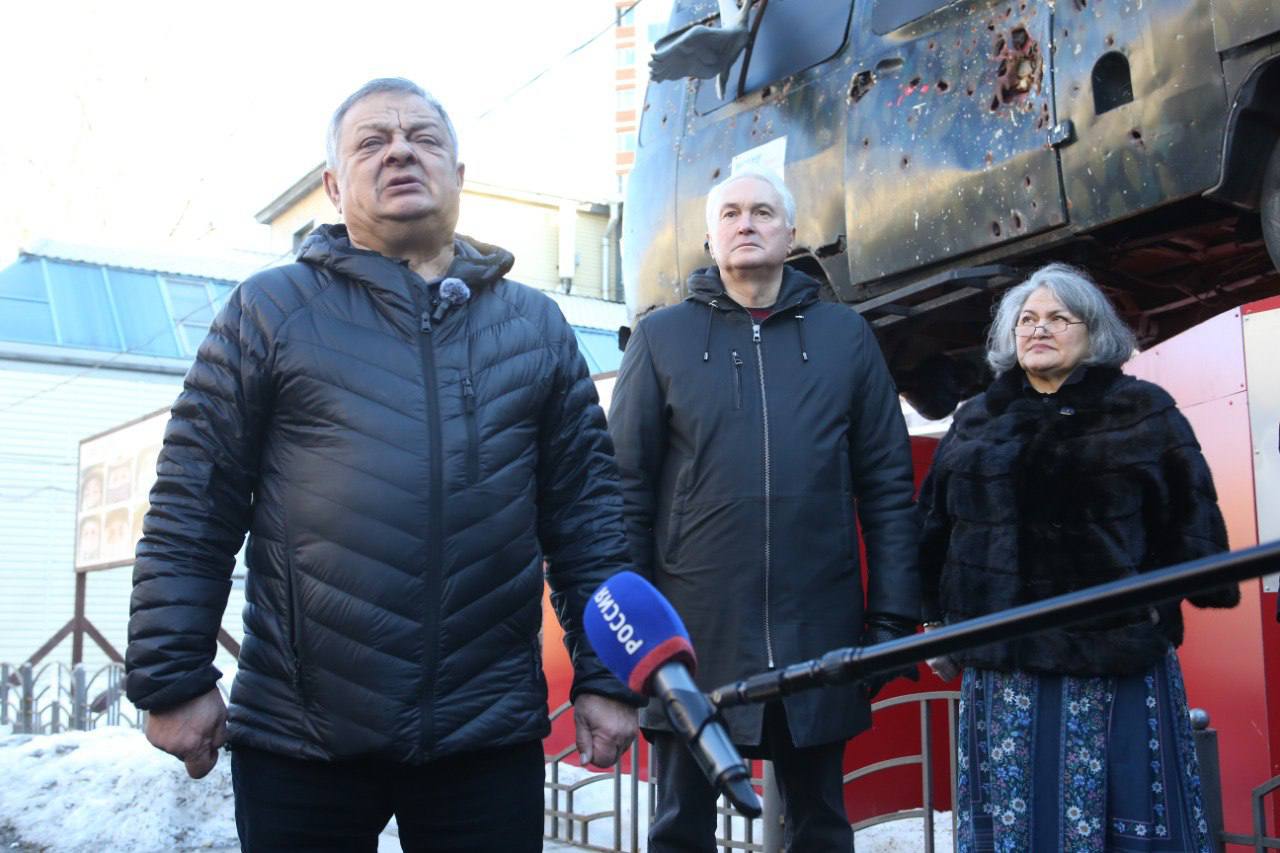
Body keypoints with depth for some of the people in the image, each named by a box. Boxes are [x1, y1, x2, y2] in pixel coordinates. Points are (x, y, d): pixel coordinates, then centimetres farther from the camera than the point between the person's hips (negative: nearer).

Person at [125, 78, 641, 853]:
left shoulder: (537, 325, 11)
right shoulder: (272, 310, 4)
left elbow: (587, 514, 9)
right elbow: (192, 509, 2)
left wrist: (605, 676, 4)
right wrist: (173, 677, -3)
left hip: (491, 735, 2)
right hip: (298, 740, -1)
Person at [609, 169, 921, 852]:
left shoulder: (845, 335, 8)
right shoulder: (661, 338, 5)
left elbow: (888, 487, 6)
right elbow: (628, 488, 1)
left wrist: (891, 618, 0)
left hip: (819, 635, 1)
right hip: (693, 634, -1)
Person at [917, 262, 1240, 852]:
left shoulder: (1143, 412, 6)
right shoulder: (975, 423, 13)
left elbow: (1188, 519, 4)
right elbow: (935, 528, 14)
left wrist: (1164, 601, -3)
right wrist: (938, 623, 12)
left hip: (1118, 661, -2)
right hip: (1001, 664, 2)